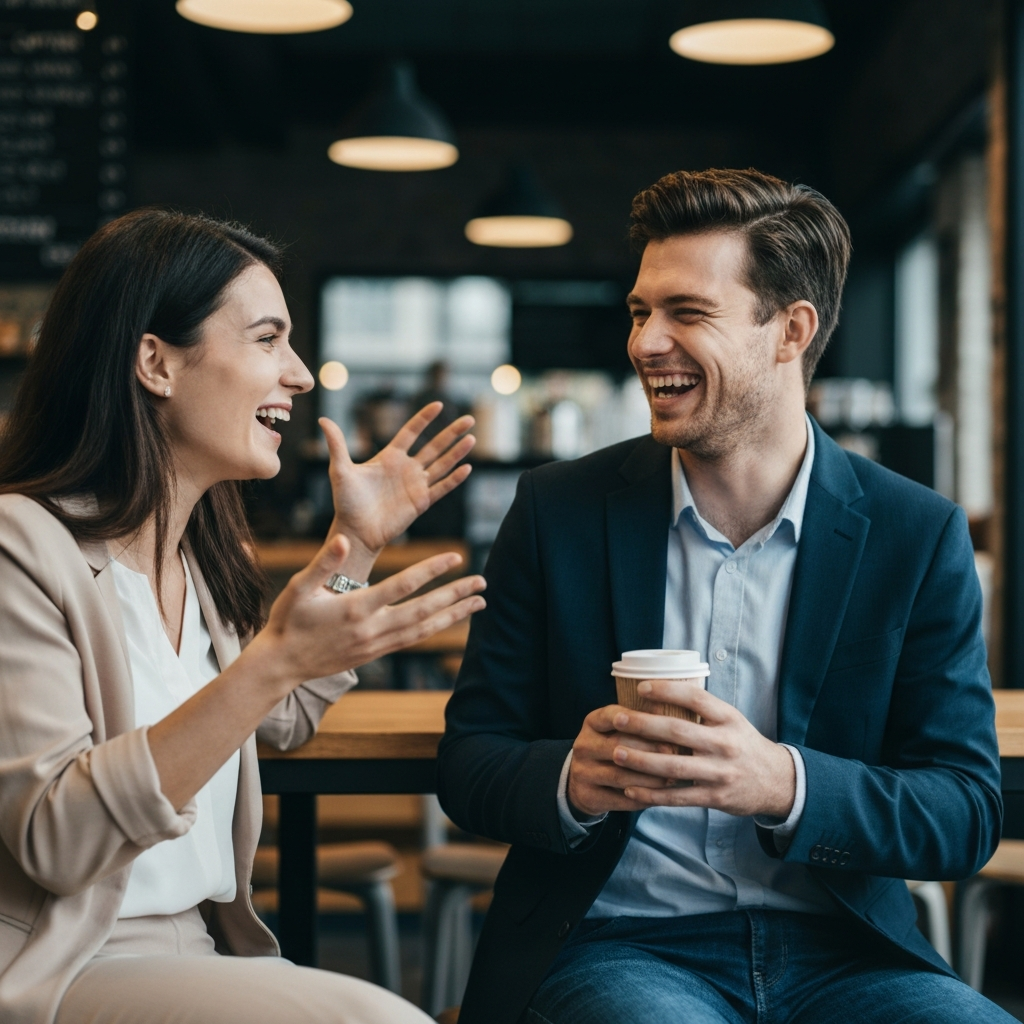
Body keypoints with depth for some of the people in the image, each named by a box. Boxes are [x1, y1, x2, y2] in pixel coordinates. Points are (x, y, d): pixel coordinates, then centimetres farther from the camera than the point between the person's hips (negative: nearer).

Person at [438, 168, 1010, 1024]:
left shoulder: (919, 536, 1)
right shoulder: (560, 511, 2)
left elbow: (968, 812, -2)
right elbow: (469, 762, 4)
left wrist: (783, 784, -22)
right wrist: (572, 780, -20)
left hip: (840, 953, 2)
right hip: (616, 945, -2)